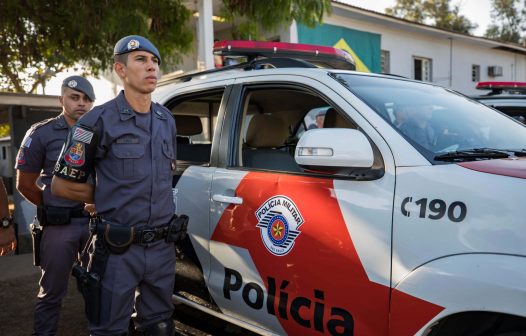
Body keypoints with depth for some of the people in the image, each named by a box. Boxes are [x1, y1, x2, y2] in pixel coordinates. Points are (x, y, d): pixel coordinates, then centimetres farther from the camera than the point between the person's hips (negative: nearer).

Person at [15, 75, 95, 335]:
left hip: (96, 221, 3)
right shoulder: (42, 134, -1)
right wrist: (54, 208, 3)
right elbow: (24, 183, 2)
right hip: (59, 225, -2)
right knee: (52, 291, 7)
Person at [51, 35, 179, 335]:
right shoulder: (99, 122, -9)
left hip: (163, 246, 5)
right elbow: (62, 185, -4)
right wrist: (111, 198, 1)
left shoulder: (167, 120, 9)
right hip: (118, 251, -5)